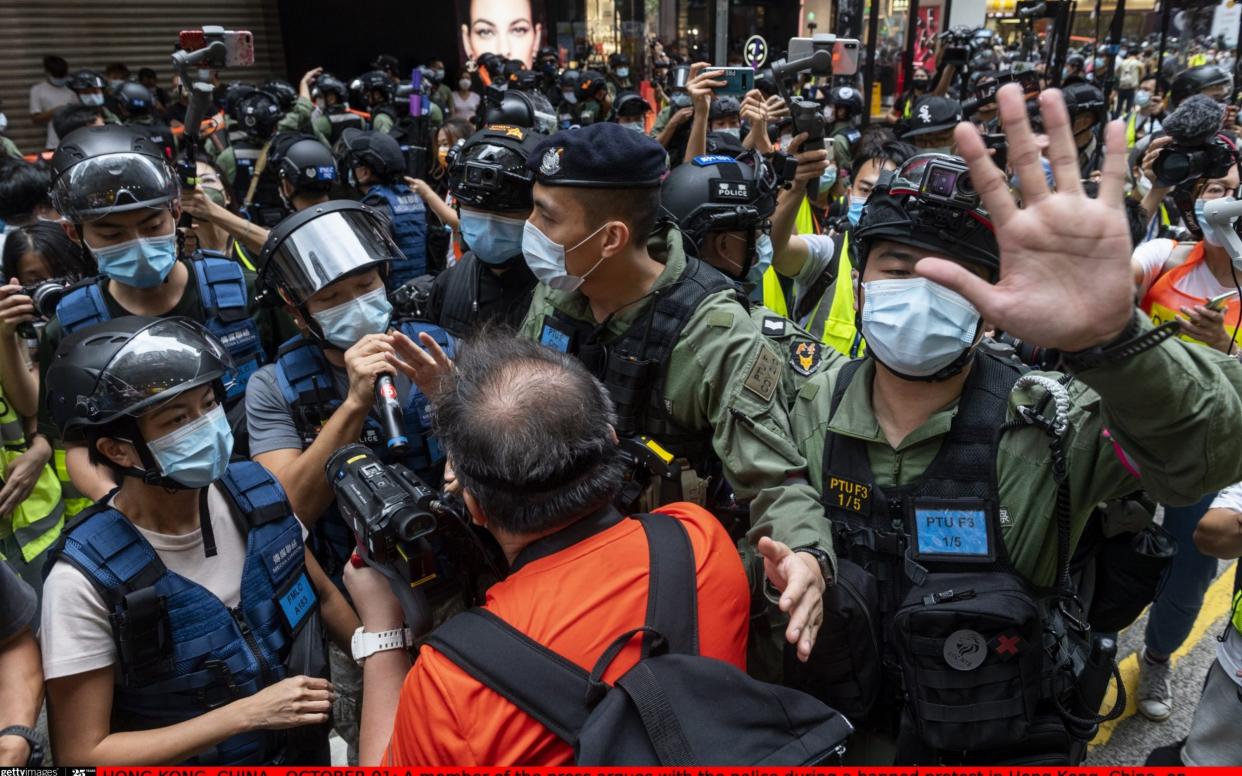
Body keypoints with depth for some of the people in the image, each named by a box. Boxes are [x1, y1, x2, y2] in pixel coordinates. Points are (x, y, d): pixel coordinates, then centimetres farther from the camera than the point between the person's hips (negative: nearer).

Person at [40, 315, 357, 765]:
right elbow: (82, 753, -14)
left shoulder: (255, 492, -8)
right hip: (191, 757, -4)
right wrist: (246, 713, -20)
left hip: (309, 745, 5)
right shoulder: (86, 579, -19)